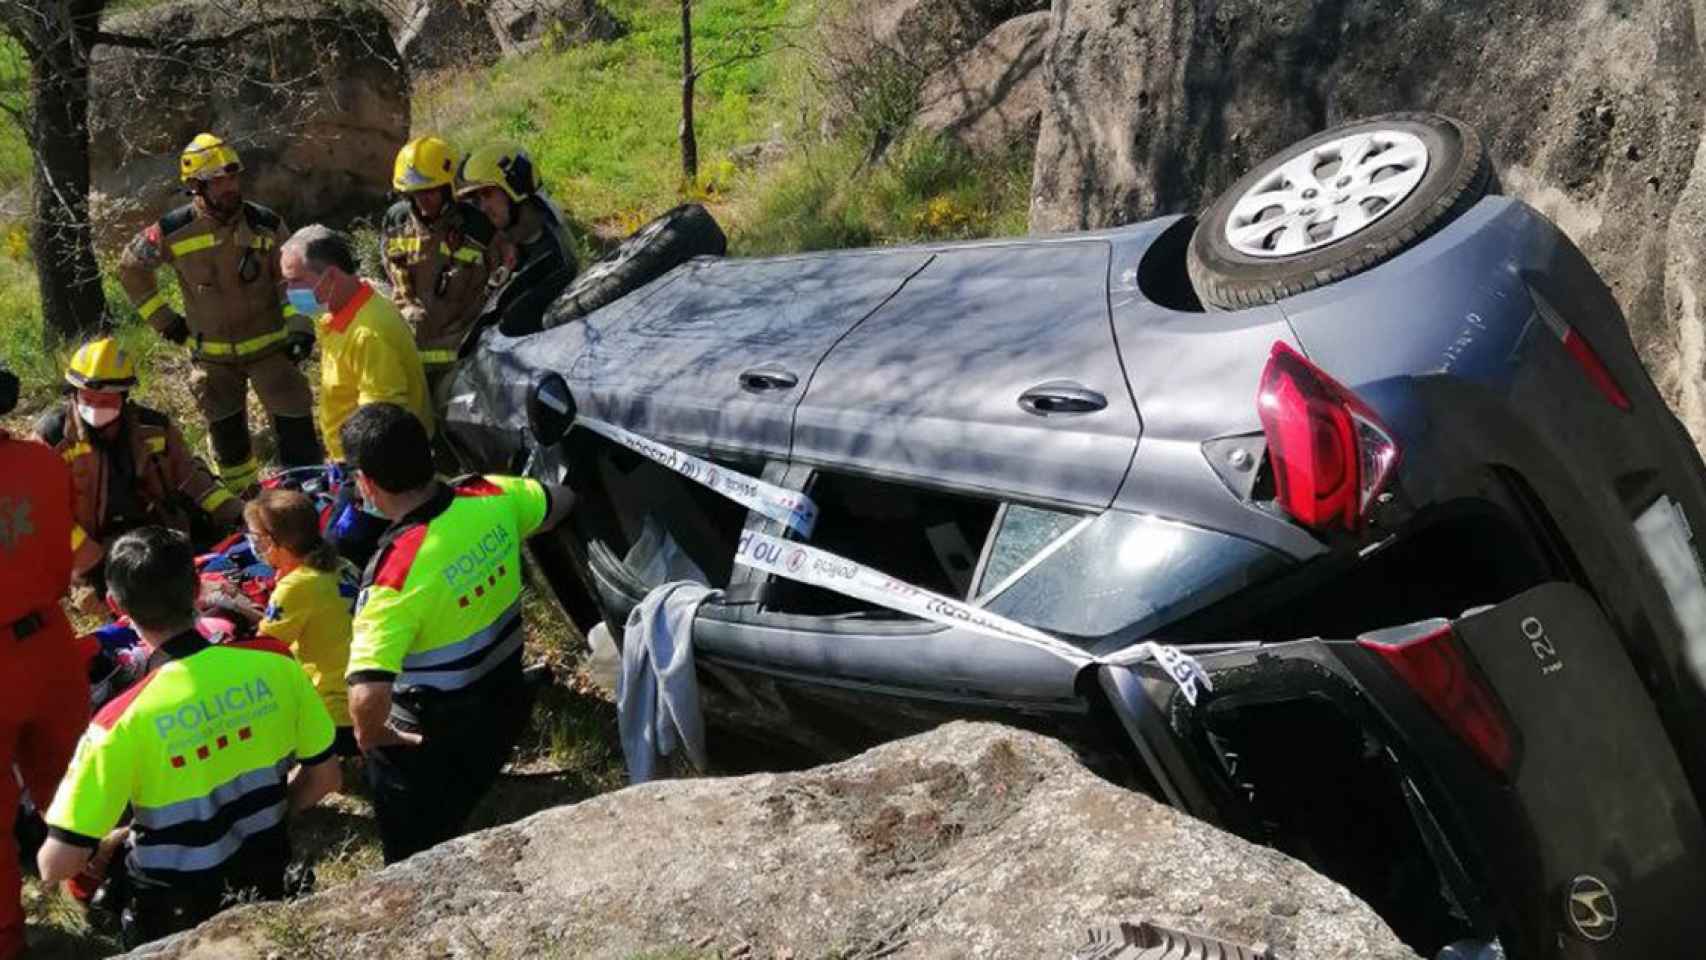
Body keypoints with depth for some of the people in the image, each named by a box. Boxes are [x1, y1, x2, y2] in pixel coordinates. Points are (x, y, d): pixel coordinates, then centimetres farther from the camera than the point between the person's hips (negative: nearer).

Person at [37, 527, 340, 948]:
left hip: (176, 921, -4)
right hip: (266, 889, 4)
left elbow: (55, 866, -18)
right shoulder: (275, 664, -14)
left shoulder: (123, 721, -23)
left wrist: (104, 844, 3)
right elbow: (324, 776, -1)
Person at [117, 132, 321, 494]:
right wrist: (162, 318, 3)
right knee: (227, 436, 15)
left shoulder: (265, 224, -11)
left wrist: (299, 325, -13)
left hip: (269, 345, -1)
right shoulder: (174, 231, -11)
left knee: (296, 428, -7)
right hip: (212, 355, 1)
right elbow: (131, 267, 6)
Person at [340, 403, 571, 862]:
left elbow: (368, 696, -40)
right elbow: (559, 501, 7)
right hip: (506, 706, 6)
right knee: (454, 823, 31)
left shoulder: (395, 572, -34)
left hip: (430, 743, -6)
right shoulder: (493, 497, -16)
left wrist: (368, 735, -18)